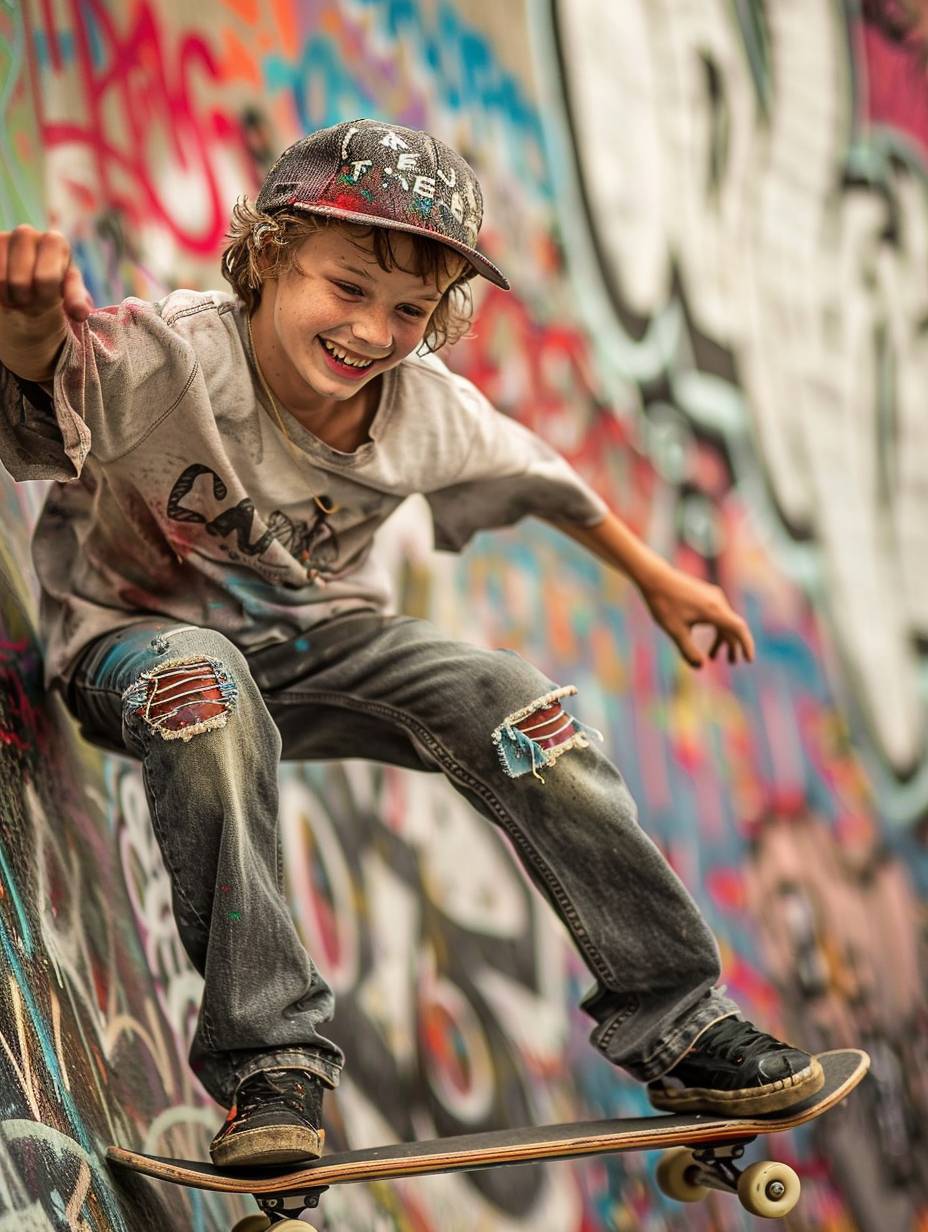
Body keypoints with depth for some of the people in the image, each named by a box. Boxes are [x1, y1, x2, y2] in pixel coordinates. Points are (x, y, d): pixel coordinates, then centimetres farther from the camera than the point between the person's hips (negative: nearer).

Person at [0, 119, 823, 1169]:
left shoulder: (431, 412, -11)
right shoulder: (178, 363, -28)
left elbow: (537, 478, 10)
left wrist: (655, 579, 24)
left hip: (319, 641, 4)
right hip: (144, 636, -4)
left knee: (511, 703, -16)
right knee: (203, 686, -39)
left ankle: (677, 1028, -3)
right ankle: (266, 1058, -33)